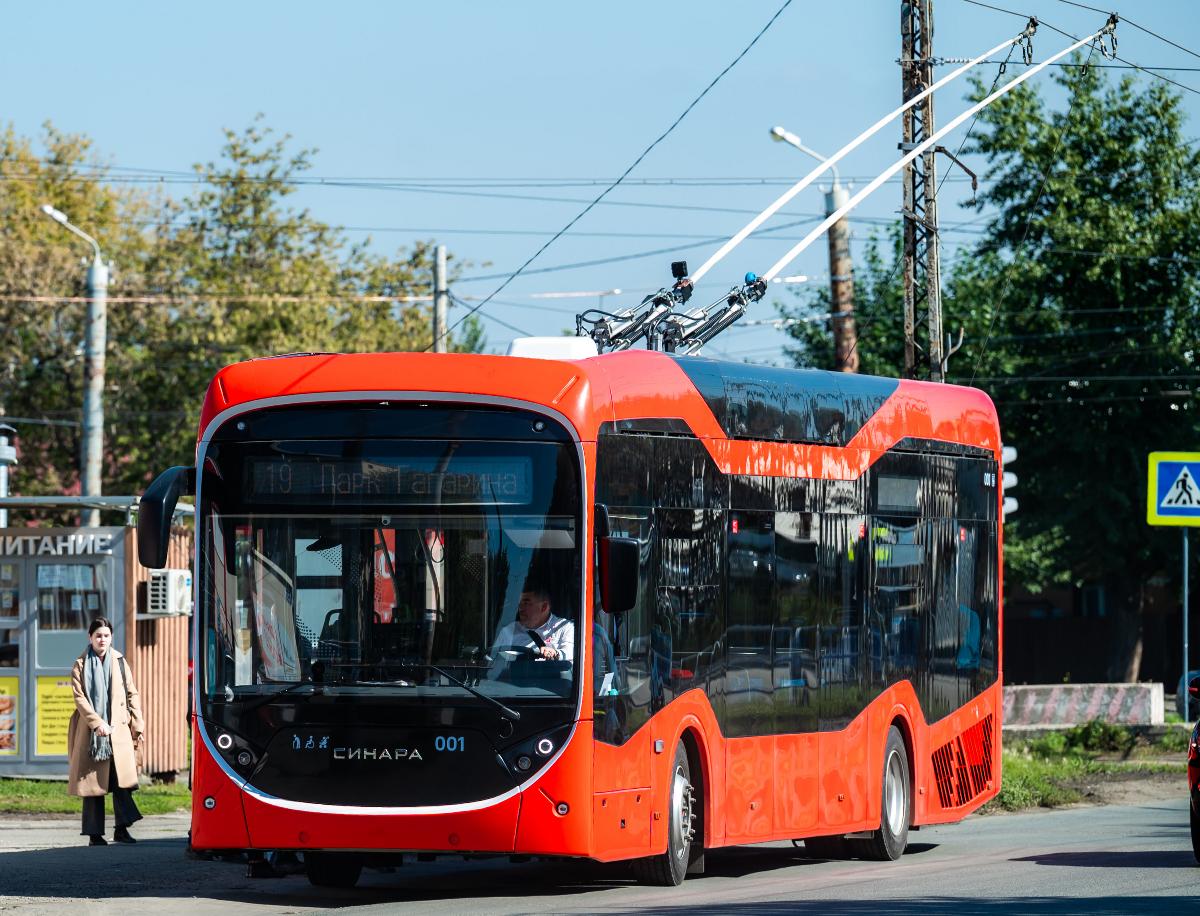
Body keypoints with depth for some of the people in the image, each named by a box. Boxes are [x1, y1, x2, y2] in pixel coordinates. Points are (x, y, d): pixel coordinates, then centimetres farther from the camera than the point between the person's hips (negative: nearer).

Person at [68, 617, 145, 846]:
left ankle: (122, 828, -7)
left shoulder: (119, 662, 12)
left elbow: (132, 695, 13)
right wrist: (97, 723, -14)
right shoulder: (81, 665, 4)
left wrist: (137, 725, 5)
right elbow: (80, 698, -3)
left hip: (119, 728, 2)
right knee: (93, 782, 0)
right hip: (90, 730, -2)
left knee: (122, 777, -10)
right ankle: (95, 834, 3)